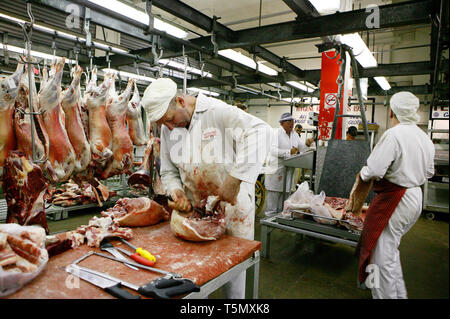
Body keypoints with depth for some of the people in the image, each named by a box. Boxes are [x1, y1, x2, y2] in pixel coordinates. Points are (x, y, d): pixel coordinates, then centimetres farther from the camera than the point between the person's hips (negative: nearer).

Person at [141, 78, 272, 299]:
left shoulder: (217, 111, -18)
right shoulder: (168, 129, 2)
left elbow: (260, 131, -32)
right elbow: (168, 171, 10)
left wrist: (234, 180, -37)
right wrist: (175, 190, -13)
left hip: (232, 204, -4)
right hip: (196, 209, 5)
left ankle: (233, 296, 34)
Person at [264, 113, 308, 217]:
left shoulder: (294, 134, 14)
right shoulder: (277, 133, -9)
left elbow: (302, 148, 15)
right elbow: (273, 150, -22)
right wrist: (289, 152, -29)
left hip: (288, 169, 7)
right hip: (276, 168, -7)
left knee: (284, 194, 12)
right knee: (274, 194, -2)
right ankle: (270, 218, 8)